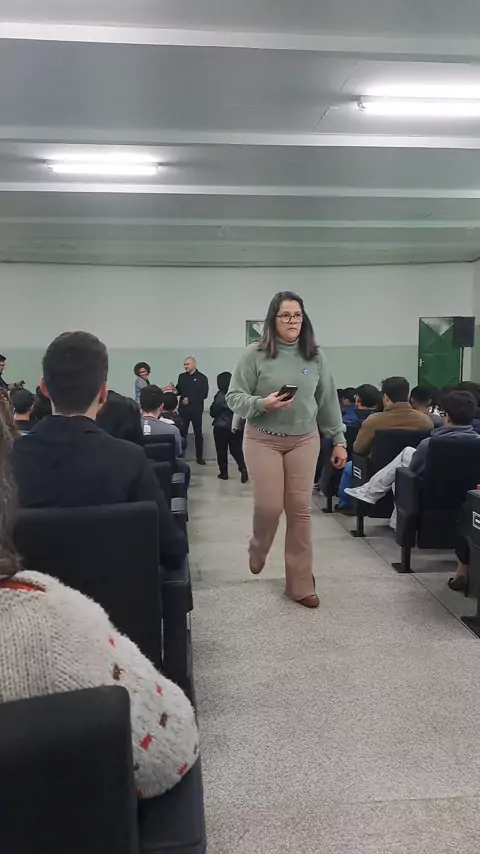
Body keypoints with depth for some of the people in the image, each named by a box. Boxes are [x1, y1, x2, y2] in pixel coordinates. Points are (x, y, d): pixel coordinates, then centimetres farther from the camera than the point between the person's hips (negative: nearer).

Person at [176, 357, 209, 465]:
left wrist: (190, 399, -13)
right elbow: (179, 391, 13)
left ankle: (199, 457, 12)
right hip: (183, 409, 3)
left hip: (196, 410, -2)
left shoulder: (202, 378, -2)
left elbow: (204, 395, -8)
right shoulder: (182, 377, 10)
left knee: (198, 434, 5)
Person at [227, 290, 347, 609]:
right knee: (269, 506, -4)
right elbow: (234, 397, -6)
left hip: (304, 441, 3)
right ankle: (258, 549, 32)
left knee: (300, 510, 3)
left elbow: (328, 401, 8)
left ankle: (301, 583, 15)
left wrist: (339, 440, 9)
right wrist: (262, 404, -24)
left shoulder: (315, 357, 3)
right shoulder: (255, 354, -7)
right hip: (262, 440, -2)